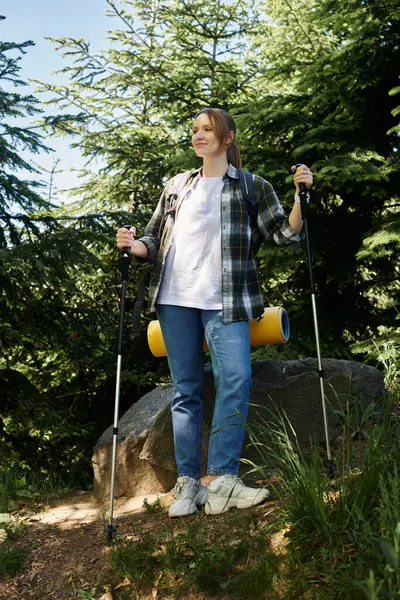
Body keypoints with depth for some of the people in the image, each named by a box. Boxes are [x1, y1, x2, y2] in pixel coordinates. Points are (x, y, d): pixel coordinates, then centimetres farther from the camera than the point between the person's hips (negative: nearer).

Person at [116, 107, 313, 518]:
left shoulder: (253, 187, 10)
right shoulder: (175, 187, 19)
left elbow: (285, 235, 5)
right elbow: (154, 239, 19)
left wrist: (300, 194, -6)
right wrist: (134, 246, -2)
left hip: (225, 300, -2)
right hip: (174, 298, 3)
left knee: (236, 378, -19)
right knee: (185, 390, 4)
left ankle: (221, 479, -11)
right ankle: (188, 483, 9)